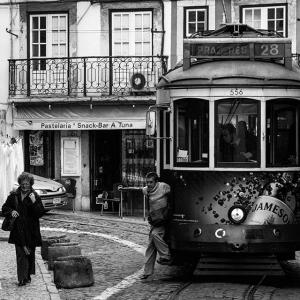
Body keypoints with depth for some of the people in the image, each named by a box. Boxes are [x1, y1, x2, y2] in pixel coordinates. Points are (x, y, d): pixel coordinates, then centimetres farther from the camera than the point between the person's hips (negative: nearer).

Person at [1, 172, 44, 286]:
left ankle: (28, 276, 22)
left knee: (30, 253, 8)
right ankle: (22, 278, -10)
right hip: (18, 230, 1)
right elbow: (4, 208, 14)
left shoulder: (35, 196, -1)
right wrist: (11, 211, -6)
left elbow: (41, 213, -8)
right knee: (21, 253, -6)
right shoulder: (14, 196, 6)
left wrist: (34, 202, -21)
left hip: (31, 231, -1)